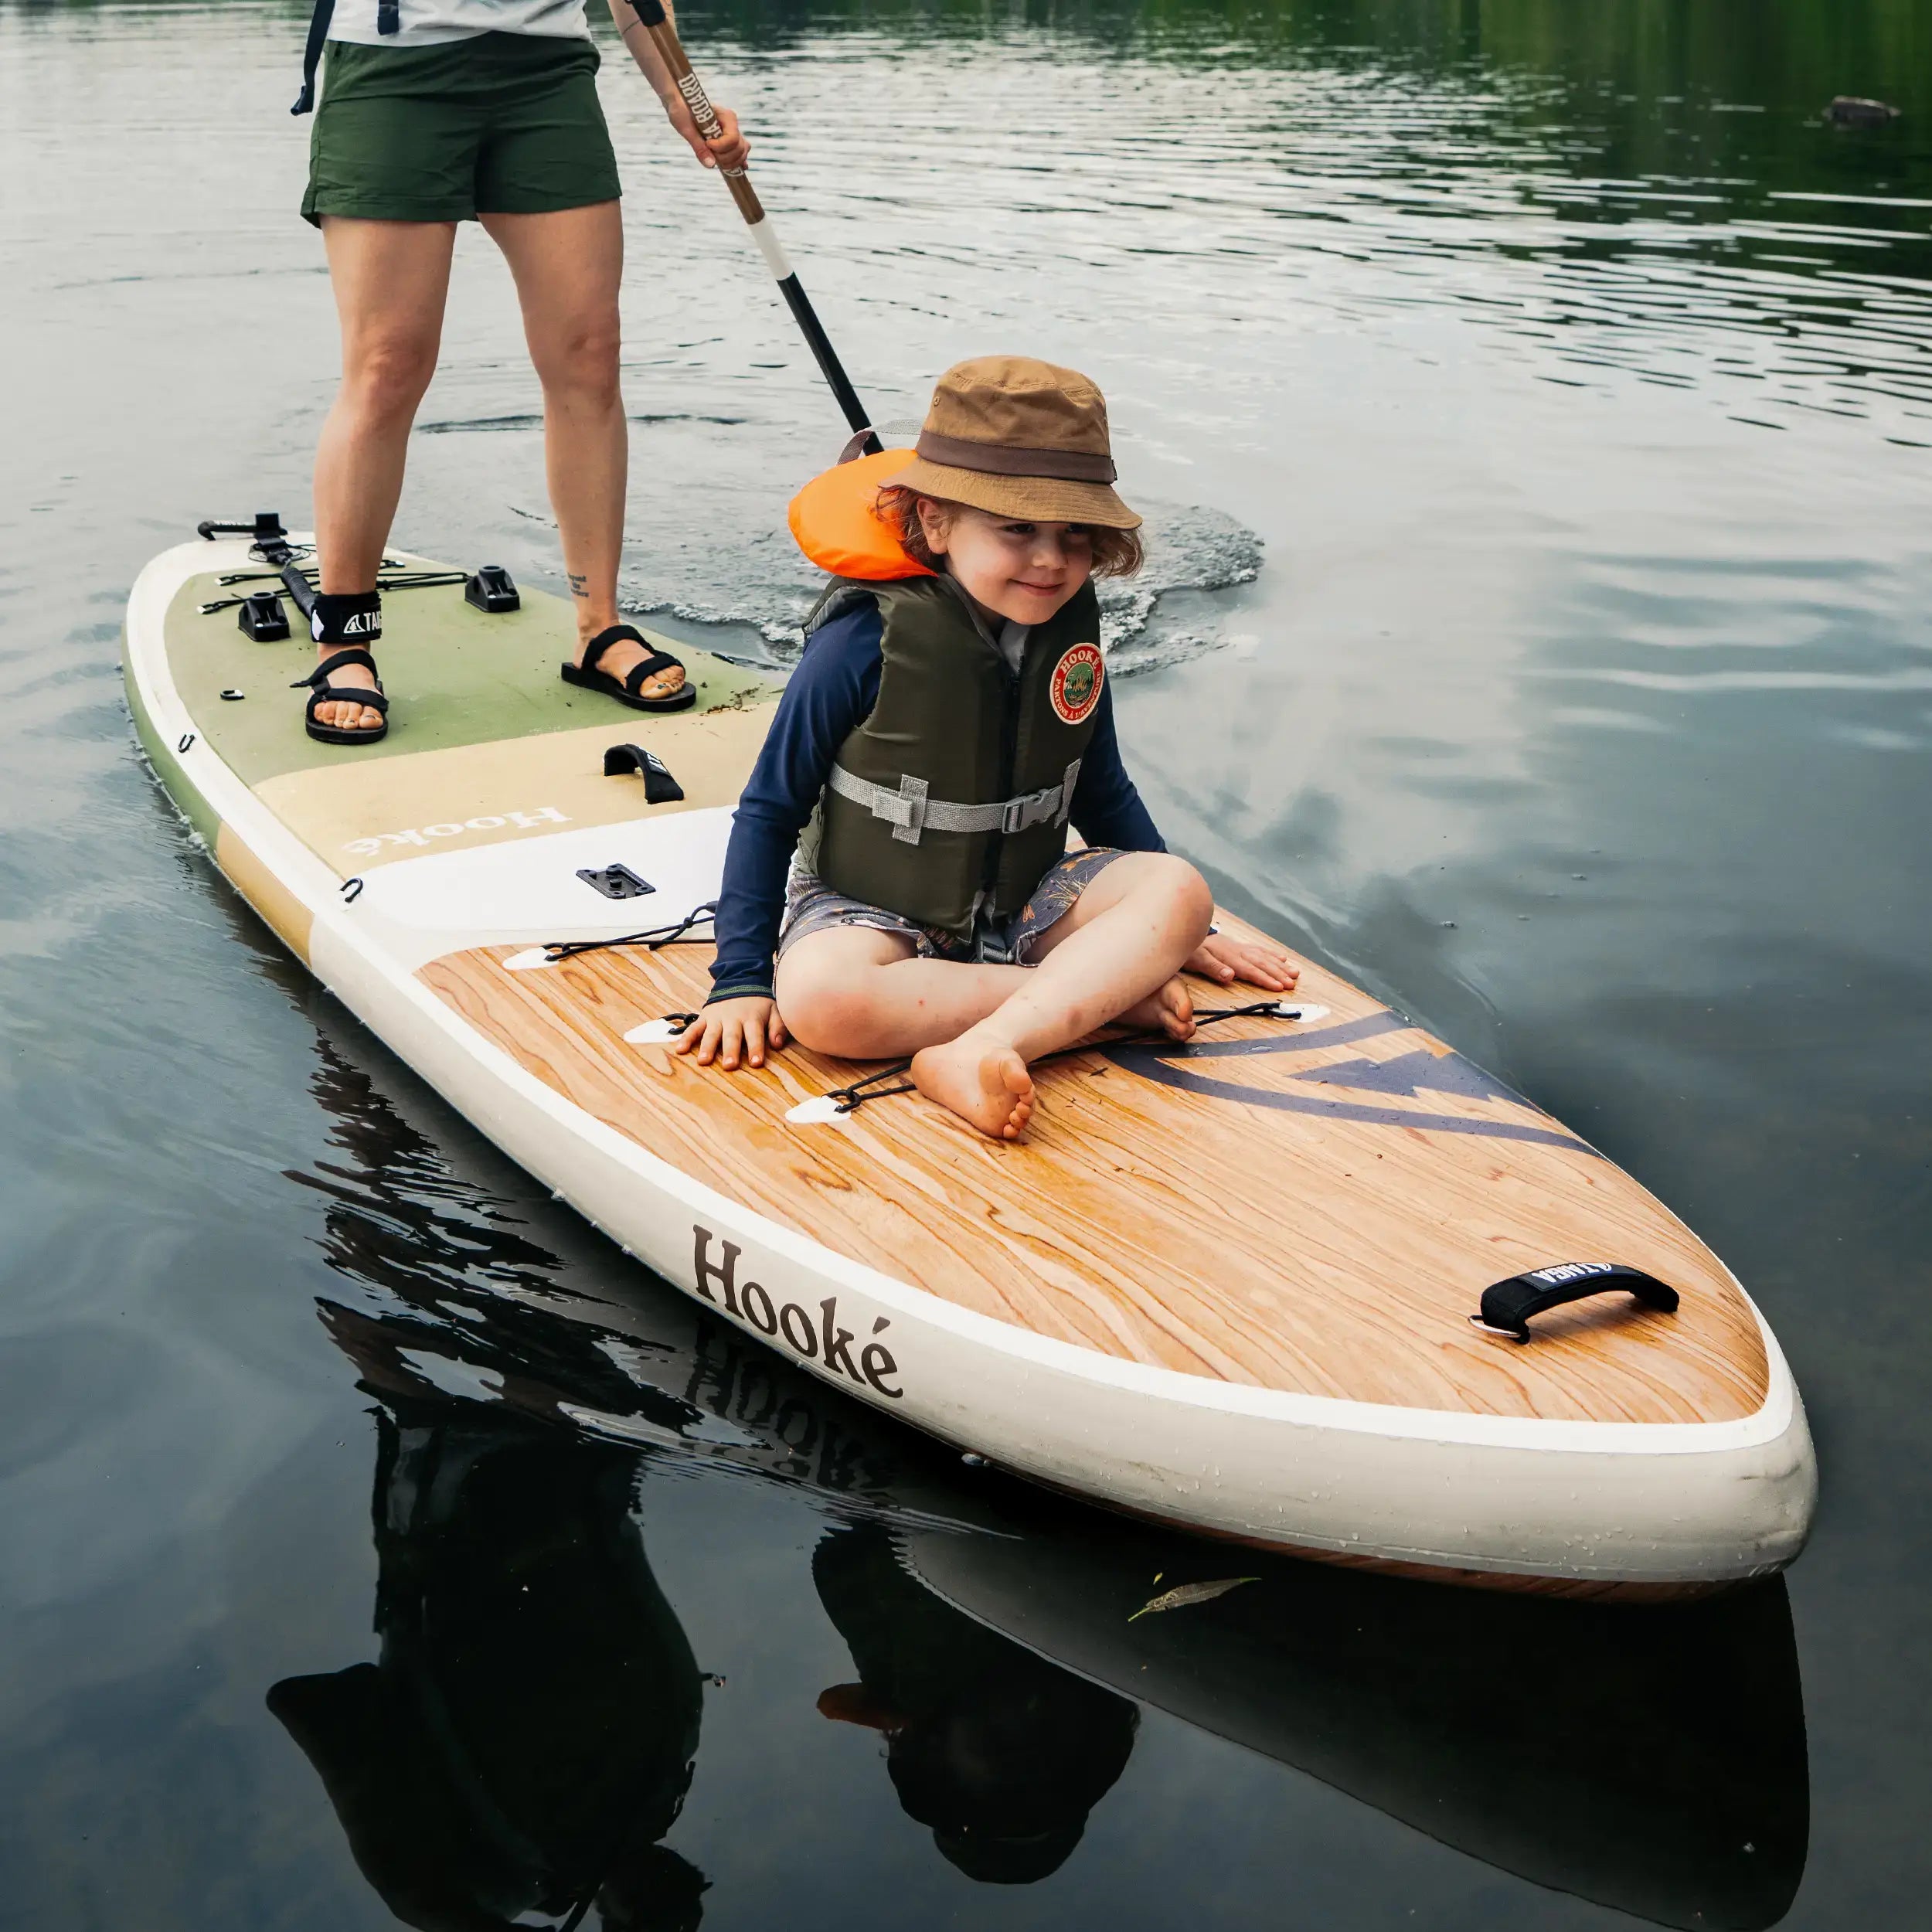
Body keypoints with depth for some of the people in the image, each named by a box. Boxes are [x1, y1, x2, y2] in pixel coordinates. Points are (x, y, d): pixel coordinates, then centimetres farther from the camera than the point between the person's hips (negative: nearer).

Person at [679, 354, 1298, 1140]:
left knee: (1180, 887, -20)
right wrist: (741, 977, -16)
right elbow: (769, 811, -12)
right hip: (873, 910, -4)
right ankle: (1108, 990, -27)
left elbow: (1102, 791, 12)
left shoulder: (1070, 626, -4)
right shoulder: (867, 640, -19)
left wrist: (1175, 931, 12)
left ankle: (977, 1052, -38)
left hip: (1018, 902, 5)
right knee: (816, 997, -37)